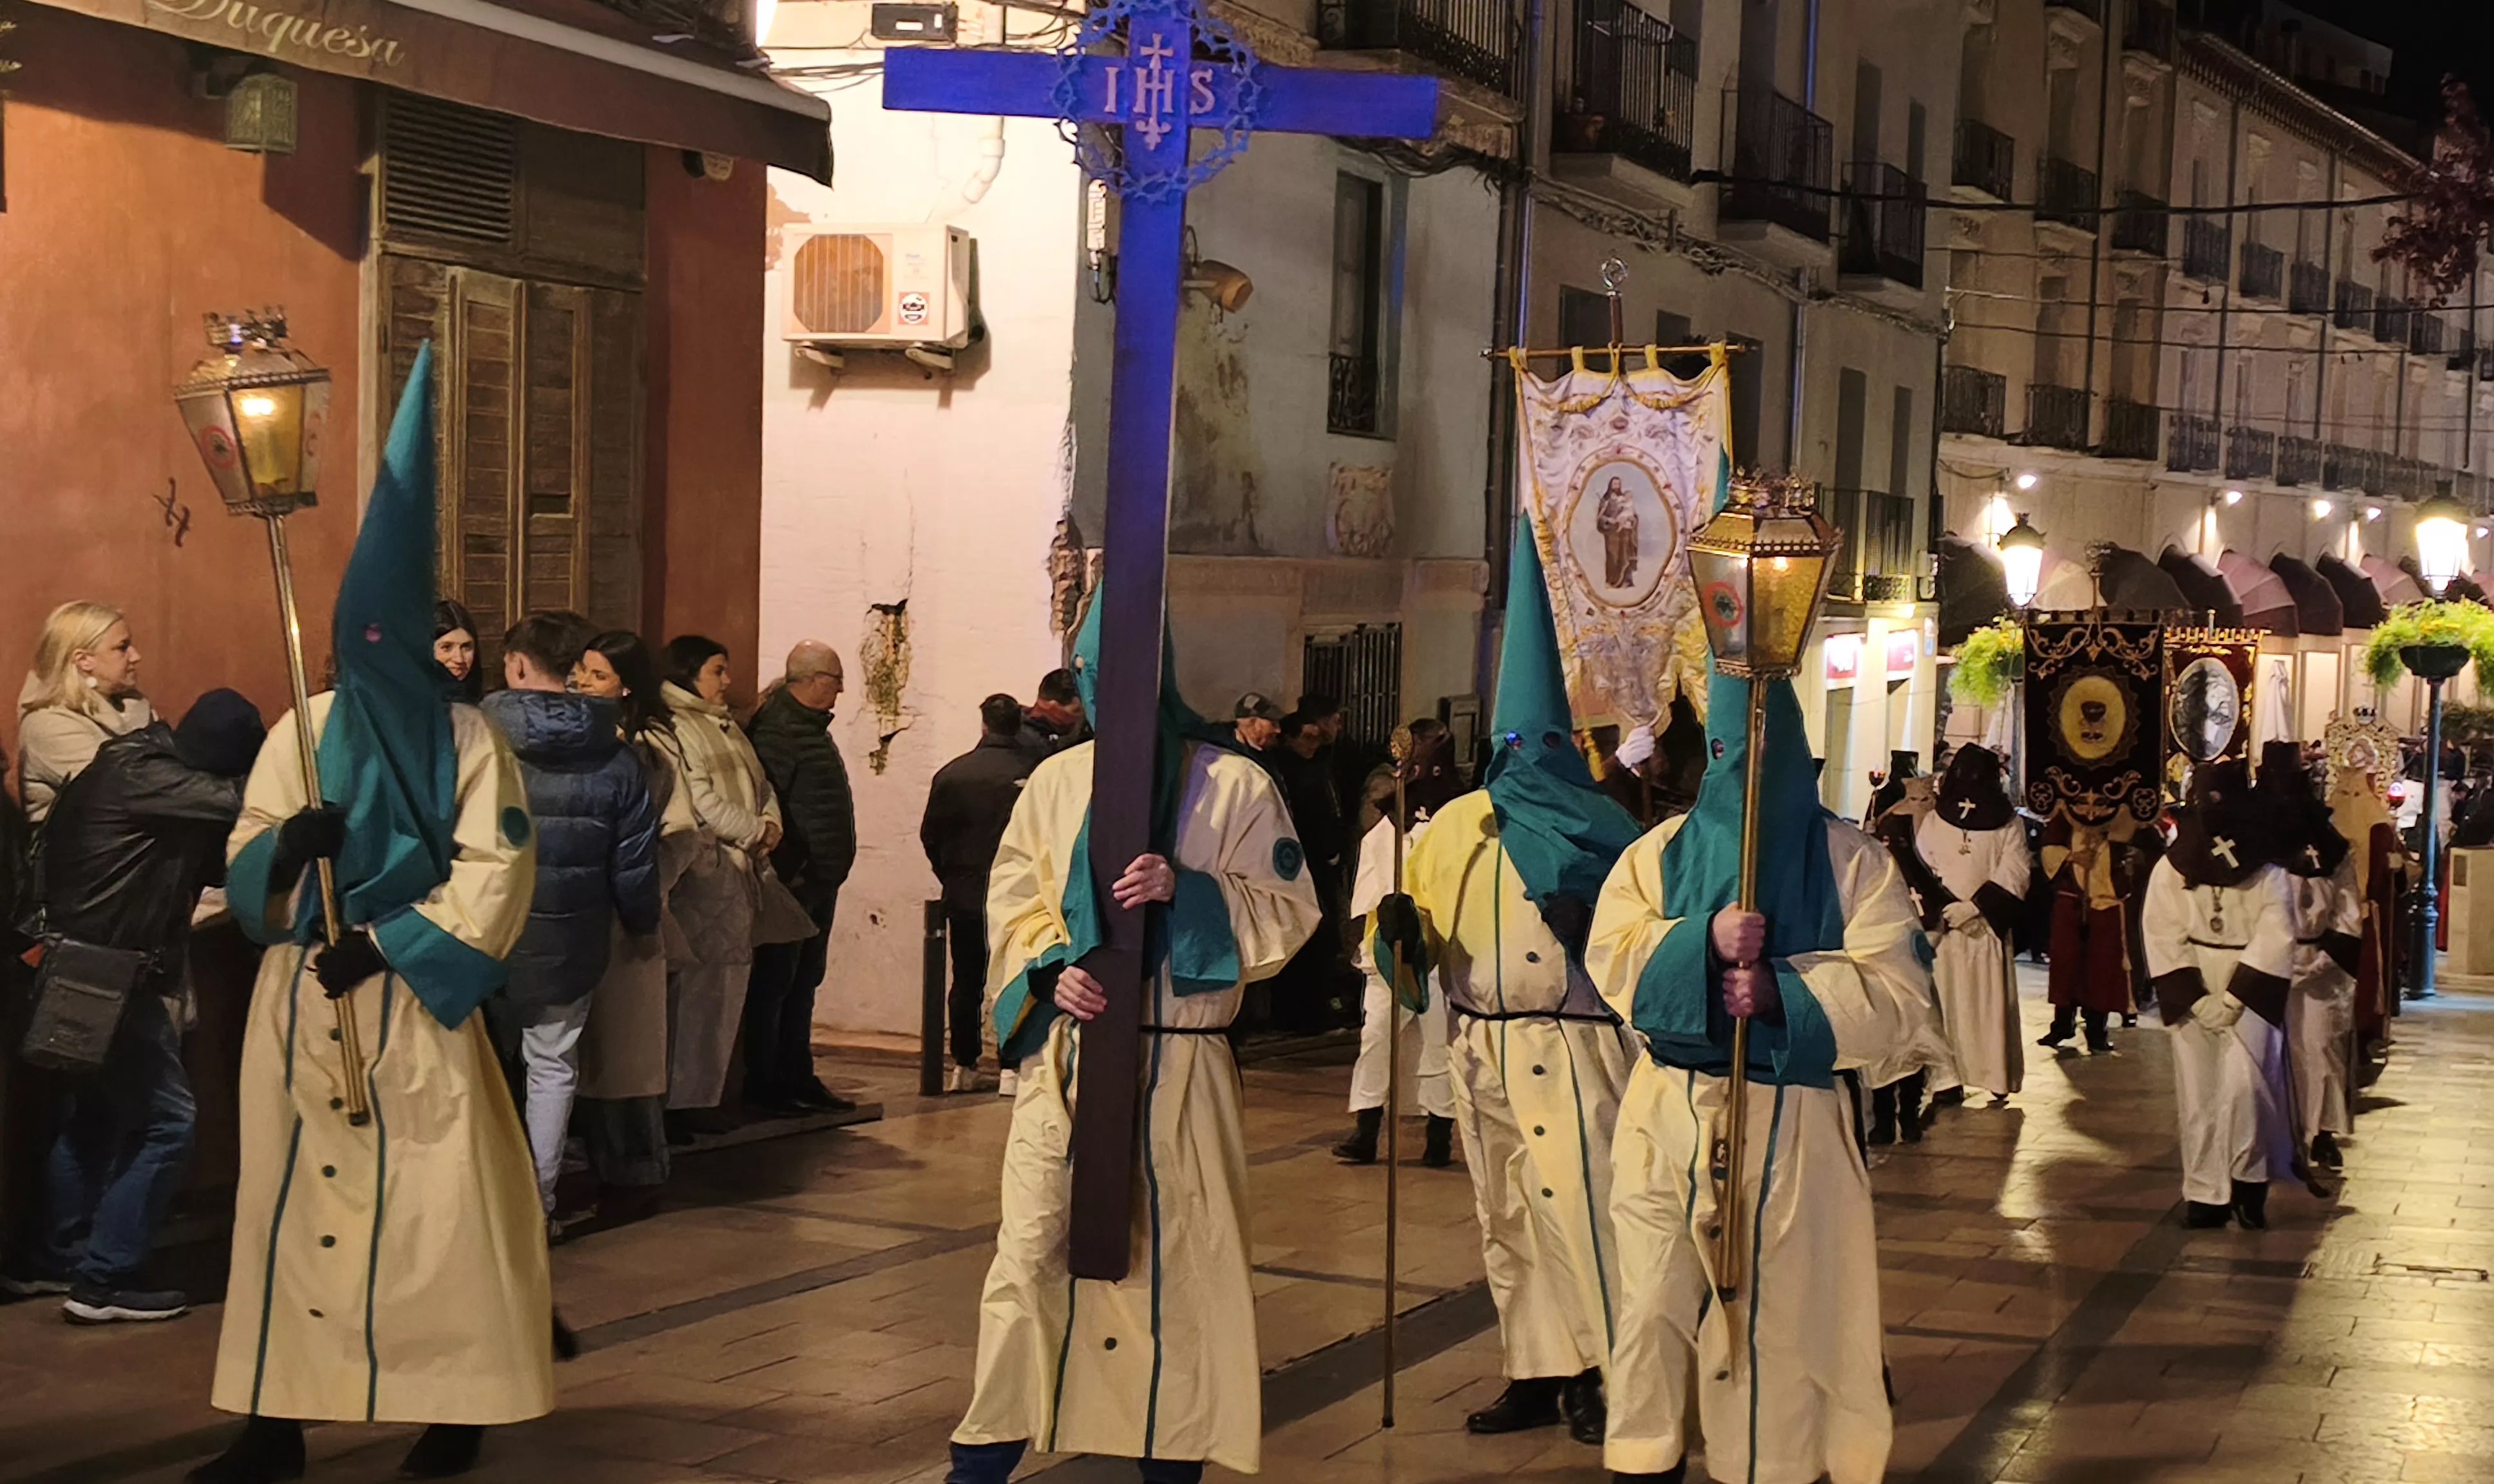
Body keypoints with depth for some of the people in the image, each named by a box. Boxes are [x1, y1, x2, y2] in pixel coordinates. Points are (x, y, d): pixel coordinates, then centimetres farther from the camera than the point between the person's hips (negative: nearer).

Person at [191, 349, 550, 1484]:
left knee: (435, 1200, -2)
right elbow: (243, 860, 6)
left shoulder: (466, 736, -2)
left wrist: (387, 945, -14)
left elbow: (496, 870, -8)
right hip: (299, 995, 4)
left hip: (416, 998, -3)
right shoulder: (304, 728, 7)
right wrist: (287, 845, -18)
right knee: (292, 1191, 4)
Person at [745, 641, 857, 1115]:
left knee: (803, 984, 15)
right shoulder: (777, 730, -15)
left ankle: (798, 1078, 22)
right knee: (774, 983, -3)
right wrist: (789, 871, -22)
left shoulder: (812, 727, 16)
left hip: (820, 880, 10)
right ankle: (763, 1084, 3)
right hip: (794, 881, -10)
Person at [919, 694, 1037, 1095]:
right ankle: (1011, 1068, -1)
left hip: (964, 897, 2)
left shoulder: (951, 774, -4)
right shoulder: (1034, 775, -11)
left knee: (966, 982, 11)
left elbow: (930, 836, 1)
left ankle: (964, 1068, 14)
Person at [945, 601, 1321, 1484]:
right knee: (1031, 1252, 1)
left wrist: (1185, 890, -18)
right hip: (1063, 1055, 2)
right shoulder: (1057, 780, 6)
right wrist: (1050, 971, -10)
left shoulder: (1233, 784, -2)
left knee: (1176, 1260, 5)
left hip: (1178, 1062, -2)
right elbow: (1013, 899, 10)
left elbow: (1287, 914, -4)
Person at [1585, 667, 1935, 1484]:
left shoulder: (1850, 861, 0)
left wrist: (1782, 991, -22)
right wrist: (1704, 940, -20)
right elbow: (1611, 956, -3)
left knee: (1778, 1314, 3)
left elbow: (1897, 999, -8)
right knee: (1655, 1303, 2)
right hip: (1669, 1114, 2)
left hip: (1790, 1121, -2)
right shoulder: (1664, 849, 8)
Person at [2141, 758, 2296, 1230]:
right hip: (2193, 998, 2)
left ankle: (2248, 1180, 2)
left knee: (2243, 1085, -15)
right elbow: (2164, 940, -4)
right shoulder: (2170, 871, 0)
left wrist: (2234, 998, -15)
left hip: (2249, 992, -1)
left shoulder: (2268, 876, -3)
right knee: (2199, 1097, 1)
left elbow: (2274, 941, -9)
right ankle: (2205, 1194, 9)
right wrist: (2196, 1000, -12)